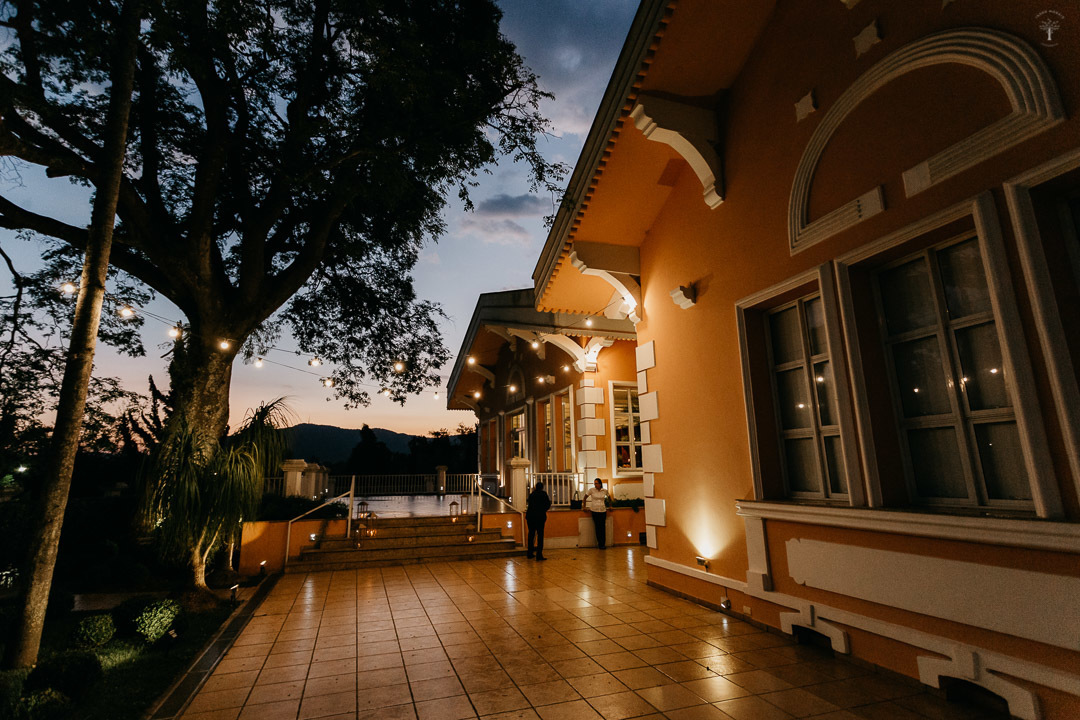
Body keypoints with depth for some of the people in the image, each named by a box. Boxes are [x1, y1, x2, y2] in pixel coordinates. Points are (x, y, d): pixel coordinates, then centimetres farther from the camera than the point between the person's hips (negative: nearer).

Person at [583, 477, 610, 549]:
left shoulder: (605, 491, 2)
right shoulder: (591, 490, -3)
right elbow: (585, 497, 7)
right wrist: (584, 507, 5)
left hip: (603, 510, 1)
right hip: (594, 511, -1)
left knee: (603, 527, -3)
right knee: (597, 527, -1)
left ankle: (603, 544, 4)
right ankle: (600, 543, 7)